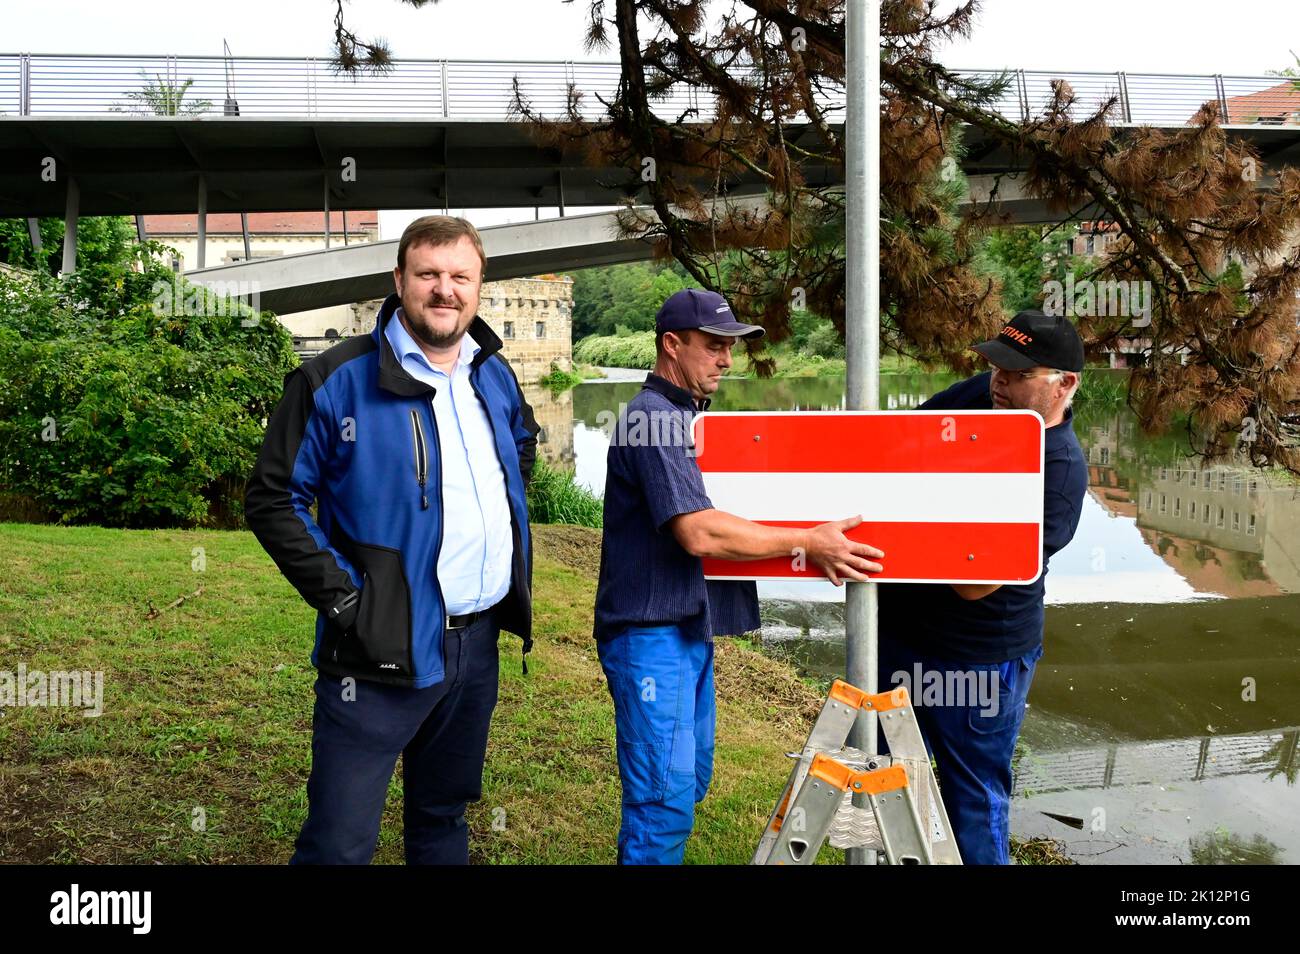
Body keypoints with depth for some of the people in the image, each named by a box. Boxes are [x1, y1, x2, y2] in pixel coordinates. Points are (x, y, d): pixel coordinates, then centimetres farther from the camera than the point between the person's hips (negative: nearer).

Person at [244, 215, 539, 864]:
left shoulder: (495, 376, 7)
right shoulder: (338, 381, -12)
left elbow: (523, 442, 28)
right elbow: (272, 499, -10)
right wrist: (340, 595, -16)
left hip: (479, 641, 6)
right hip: (381, 653, -6)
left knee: (443, 818, 23)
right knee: (341, 843, -3)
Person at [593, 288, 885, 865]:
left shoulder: (688, 416, 15)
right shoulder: (655, 417, -16)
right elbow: (698, 533, -24)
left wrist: (809, 546, 12)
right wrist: (806, 544, -17)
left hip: (689, 629, 10)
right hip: (651, 634, -10)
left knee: (690, 781, 18)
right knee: (666, 800, -7)